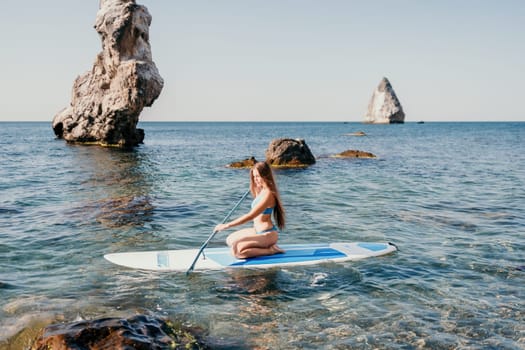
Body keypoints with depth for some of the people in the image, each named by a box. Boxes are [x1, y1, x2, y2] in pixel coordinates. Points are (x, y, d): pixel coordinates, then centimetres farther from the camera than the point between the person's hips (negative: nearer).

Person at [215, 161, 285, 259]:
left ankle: (269, 250, -8)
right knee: (230, 240, 13)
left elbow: (250, 216, -27)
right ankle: (266, 246, 7)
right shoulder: (261, 191, 7)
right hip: (258, 230, 10)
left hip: (268, 234, -10)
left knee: (237, 251, -21)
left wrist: (227, 225, -25)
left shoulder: (267, 194, -23)